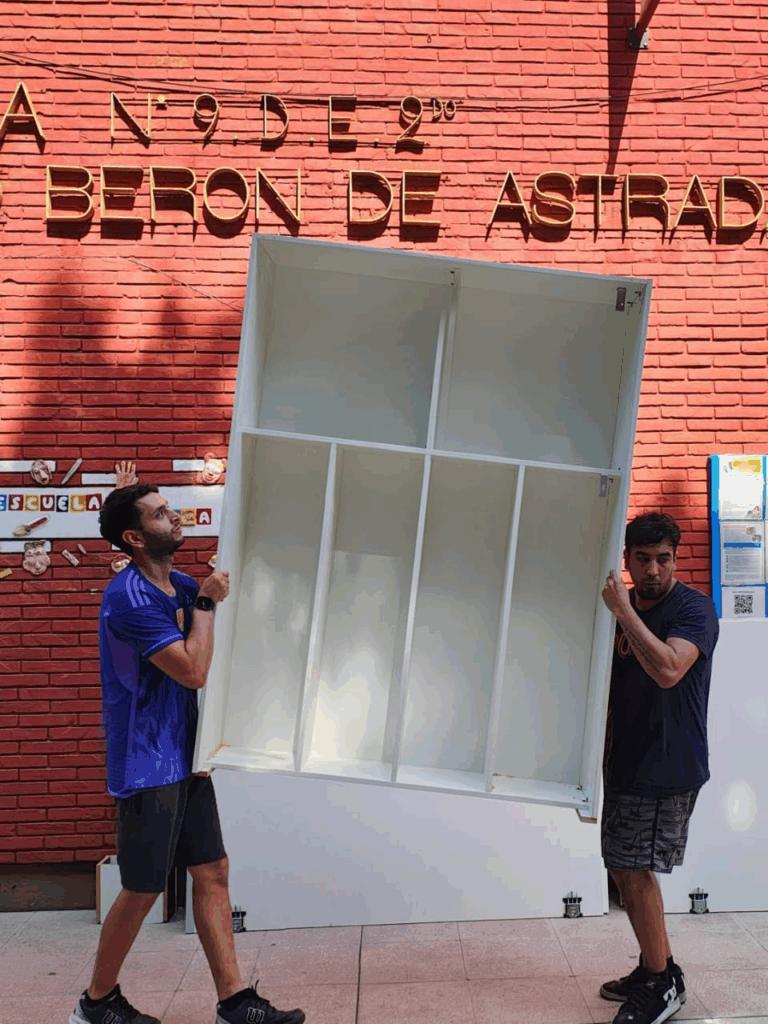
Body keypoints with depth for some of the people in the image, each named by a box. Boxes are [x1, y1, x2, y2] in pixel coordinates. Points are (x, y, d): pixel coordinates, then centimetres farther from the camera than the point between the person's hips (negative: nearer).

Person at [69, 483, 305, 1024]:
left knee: (213, 871, 9)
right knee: (143, 889, 3)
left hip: (184, 759, 9)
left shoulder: (182, 586, 9)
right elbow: (194, 670, -22)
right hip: (148, 765, -8)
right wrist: (205, 603, -13)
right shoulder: (130, 596, -19)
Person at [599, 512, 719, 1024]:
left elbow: (668, 669, -30)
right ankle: (657, 969, 29)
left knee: (635, 869, -5)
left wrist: (623, 611, -26)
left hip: (668, 766, -8)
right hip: (625, 760, 8)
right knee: (624, 867, 13)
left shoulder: (694, 608, -13)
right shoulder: (620, 605, 9)